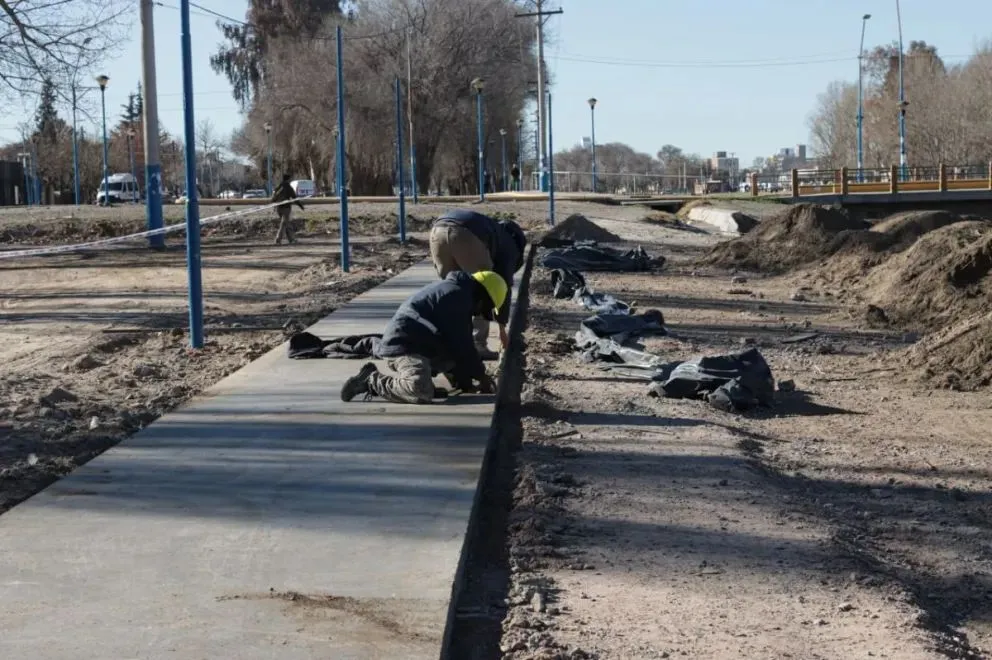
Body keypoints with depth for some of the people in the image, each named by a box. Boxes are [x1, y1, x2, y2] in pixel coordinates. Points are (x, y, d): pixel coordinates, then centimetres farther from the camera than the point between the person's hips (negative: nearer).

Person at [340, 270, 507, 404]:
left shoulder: (448, 288, 23)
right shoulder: (458, 296, -10)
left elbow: (457, 343, 26)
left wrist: (466, 381, 25)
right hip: (404, 346, -11)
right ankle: (372, 381, -15)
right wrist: (481, 375, 1)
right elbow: (461, 344, -10)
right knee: (422, 393, -34)